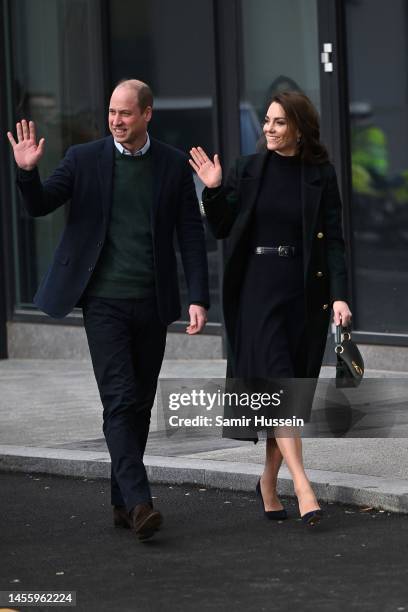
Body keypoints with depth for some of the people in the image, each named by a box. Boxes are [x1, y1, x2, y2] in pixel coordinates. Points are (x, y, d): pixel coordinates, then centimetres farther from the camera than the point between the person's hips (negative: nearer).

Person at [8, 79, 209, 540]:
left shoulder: (174, 165, 5)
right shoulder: (85, 159, 2)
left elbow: (191, 234, 4)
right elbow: (40, 206, -2)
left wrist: (198, 298, -3)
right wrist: (27, 172, -23)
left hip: (151, 303, 2)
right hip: (105, 300, -2)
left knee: (140, 403, 9)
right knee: (120, 401, -12)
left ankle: (122, 501, 20)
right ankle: (139, 503, -18)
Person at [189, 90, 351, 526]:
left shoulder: (321, 176, 2)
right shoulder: (248, 170, 3)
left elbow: (333, 240, -1)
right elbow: (222, 229, 9)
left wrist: (339, 295, -11)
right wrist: (213, 191, -8)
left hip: (305, 290, 1)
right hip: (257, 289, -1)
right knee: (278, 382, -12)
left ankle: (268, 483, 21)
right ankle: (303, 489, -19)